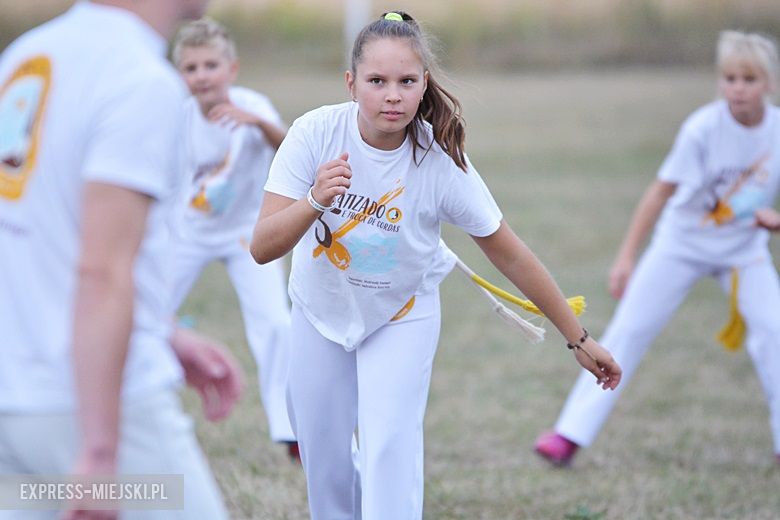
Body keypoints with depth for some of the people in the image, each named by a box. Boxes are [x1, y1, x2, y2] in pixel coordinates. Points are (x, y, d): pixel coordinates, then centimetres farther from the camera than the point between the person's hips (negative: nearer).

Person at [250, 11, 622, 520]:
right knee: (323, 458, 10)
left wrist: (580, 339, -9)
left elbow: (510, 253, -15)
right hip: (321, 309, 2)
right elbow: (262, 247, -28)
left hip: (401, 318, -2)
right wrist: (315, 201, -48)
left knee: (390, 453, -15)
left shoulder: (441, 162, -27)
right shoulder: (317, 133, -26)